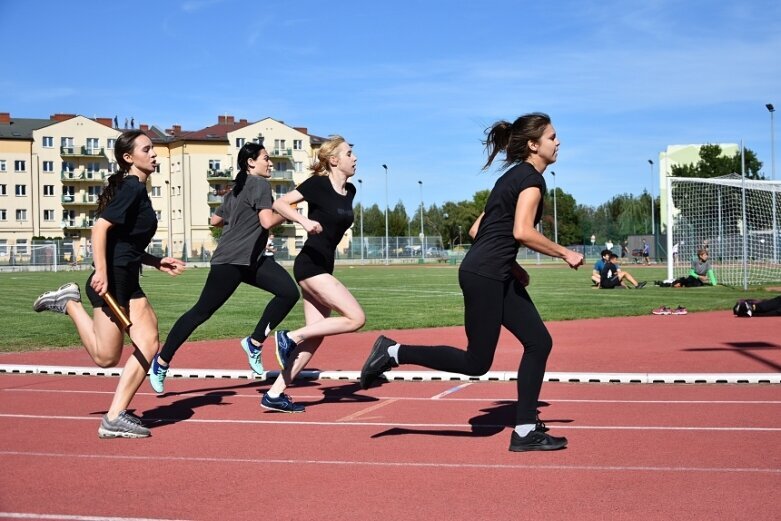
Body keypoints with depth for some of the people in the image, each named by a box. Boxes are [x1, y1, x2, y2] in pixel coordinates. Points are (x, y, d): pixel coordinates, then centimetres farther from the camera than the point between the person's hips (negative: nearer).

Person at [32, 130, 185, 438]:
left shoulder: (137, 190, 19)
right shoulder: (132, 187, -10)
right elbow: (101, 227, -21)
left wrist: (158, 262, 20)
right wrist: (101, 271, -29)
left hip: (128, 281, 10)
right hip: (110, 279, -10)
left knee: (148, 345, -1)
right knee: (107, 357, -6)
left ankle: (116, 416, 2)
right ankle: (70, 302, 10)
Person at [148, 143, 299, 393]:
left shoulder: (237, 189, 17)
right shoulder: (260, 184, -10)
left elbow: (215, 220, 22)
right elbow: (268, 221, -21)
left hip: (252, 259, 10)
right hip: (231, 261, -10)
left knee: (289, 292, -6)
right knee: (201, 312, -3)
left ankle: (254, 343, 2)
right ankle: (162, 362, 8)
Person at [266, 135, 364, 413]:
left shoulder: (350, 190, 12)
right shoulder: (318, 184, -10)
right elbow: (279, 203, -16)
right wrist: (304, 220, -29)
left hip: (324, 267, 9)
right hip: (311, 264, -9)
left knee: (314, 337, 6)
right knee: (356, 318, -16)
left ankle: (274, 394, 10)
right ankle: (290, 337, -7)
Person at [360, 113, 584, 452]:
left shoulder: (513, 177, 20)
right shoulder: (531, 178, -8)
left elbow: (477, 230, 20)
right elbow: (522, 231, -23)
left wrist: (511, 265, 20)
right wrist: (565, 254, -11)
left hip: (497, 276, 10)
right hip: (484, 275, -10)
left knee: (539, 342, 6)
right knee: (476, 363, -4)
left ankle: (525, 431, 9)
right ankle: (394, 352, 3)